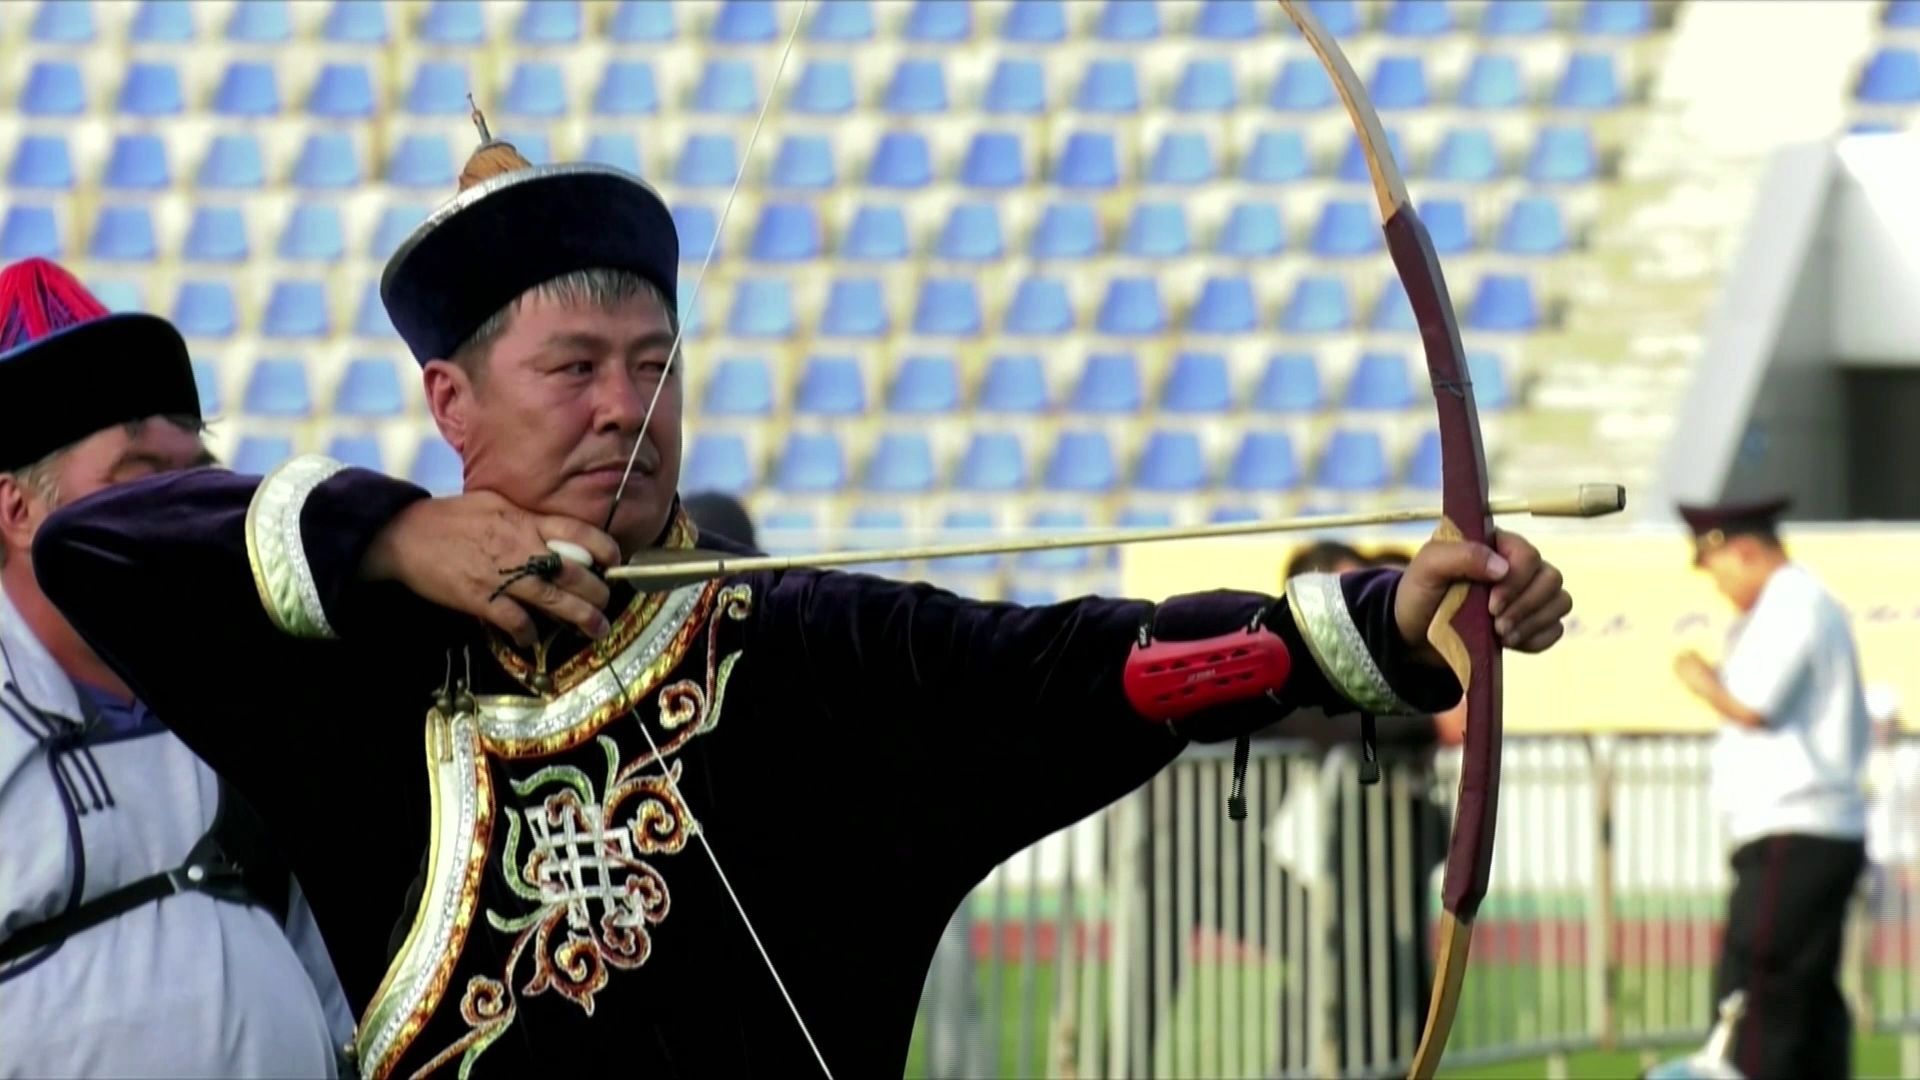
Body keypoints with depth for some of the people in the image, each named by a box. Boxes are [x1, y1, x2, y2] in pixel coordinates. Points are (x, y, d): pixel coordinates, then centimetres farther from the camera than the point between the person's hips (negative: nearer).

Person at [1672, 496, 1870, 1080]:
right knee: (1813, 1000, 11)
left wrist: (1702, 681, -2)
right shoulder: (1816, 604, 21)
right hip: (1830, 834, 11)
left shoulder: (1788, 606, -11)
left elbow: (1753, 706, -19)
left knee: (1753, 993, -12)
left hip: (1790, 838, -11)